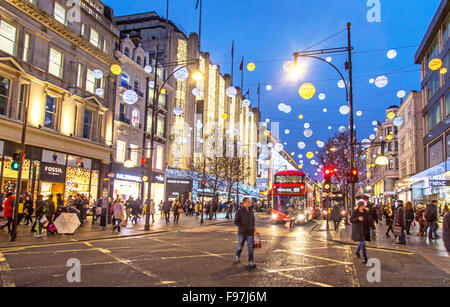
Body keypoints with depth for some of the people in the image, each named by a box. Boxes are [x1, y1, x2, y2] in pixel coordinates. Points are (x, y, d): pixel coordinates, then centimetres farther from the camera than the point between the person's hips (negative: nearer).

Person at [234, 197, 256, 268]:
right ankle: (238, 256, 43)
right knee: (240, 246, 14)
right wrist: (244, 227, -19)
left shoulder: (251, 210, 4)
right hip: (242, 232, -3)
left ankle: (250, 262, -7)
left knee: (251, 247, -8)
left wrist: (253, 226, 12)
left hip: (250, 232, 3)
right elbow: (236, 222, -11)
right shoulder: (239, 211, -11)